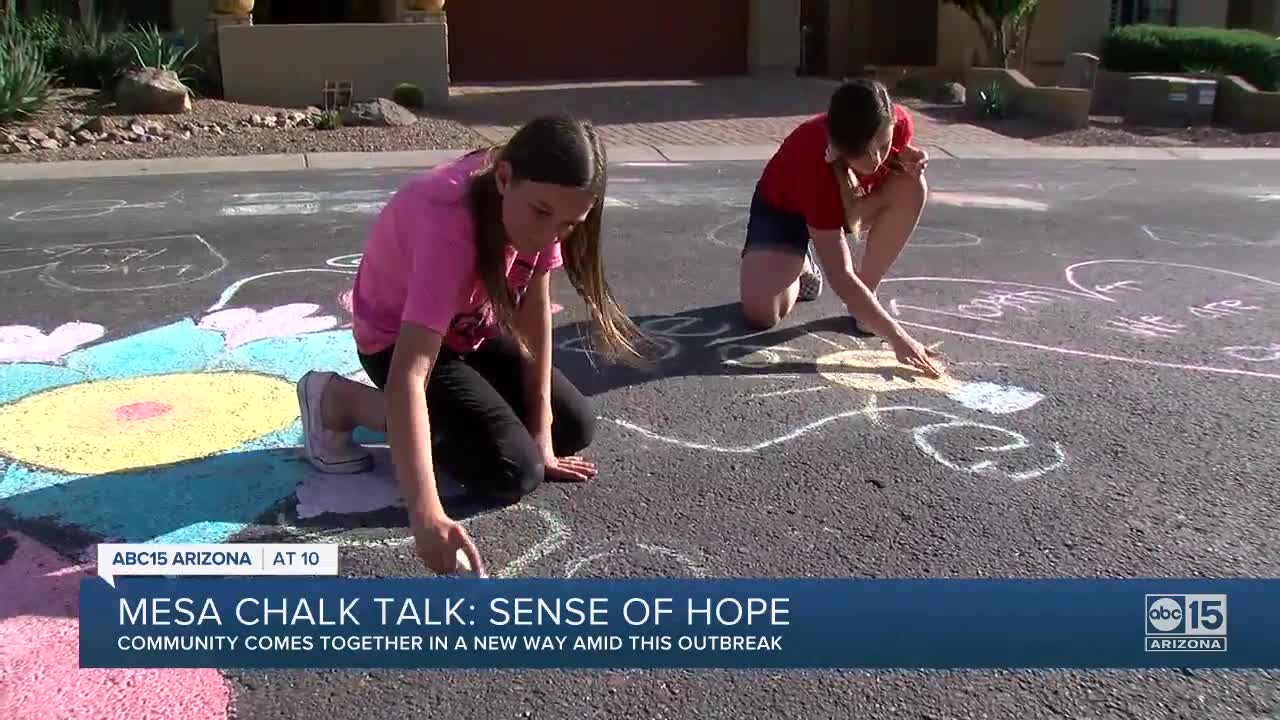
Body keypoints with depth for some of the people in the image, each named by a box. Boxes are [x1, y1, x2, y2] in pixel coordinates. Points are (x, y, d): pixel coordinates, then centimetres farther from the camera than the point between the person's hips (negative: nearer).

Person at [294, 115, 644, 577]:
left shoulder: (535, 201, -20)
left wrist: (541, 433, -15)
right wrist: (426, 515, -56)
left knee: (574, 428, 0)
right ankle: (338, 400, -4)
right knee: (514, 473, -17)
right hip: (398, 340, -7)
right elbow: (409, 375, -48)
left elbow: (535, 314, -13)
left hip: (471, 328, 7)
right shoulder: (450, 225, -40)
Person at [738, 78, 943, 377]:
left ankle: (867, 292, -11)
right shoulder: (815, 162, -41)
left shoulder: (898, 122, -28)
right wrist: (898, 338, -43)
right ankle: (801, 268, 12)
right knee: (761, 314, -23)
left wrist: (908, 161, -25)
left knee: (913, 187, -28)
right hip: (784, 206, -4)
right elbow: (840, 275, -40)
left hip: (849, 198, 4)